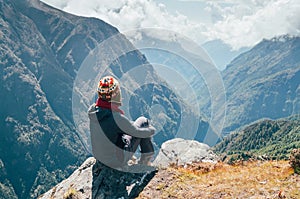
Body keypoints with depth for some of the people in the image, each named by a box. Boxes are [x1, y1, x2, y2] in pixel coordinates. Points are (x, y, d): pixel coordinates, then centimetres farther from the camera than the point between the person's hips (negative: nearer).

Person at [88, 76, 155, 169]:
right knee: (143, 121, 6)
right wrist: (151, 130, 5)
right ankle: (146, 159, 23)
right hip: (118, 160, -6)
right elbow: (137, 132, -17)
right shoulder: (117, 118, -34)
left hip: (98, 156, 6)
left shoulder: (92, 111, -13)